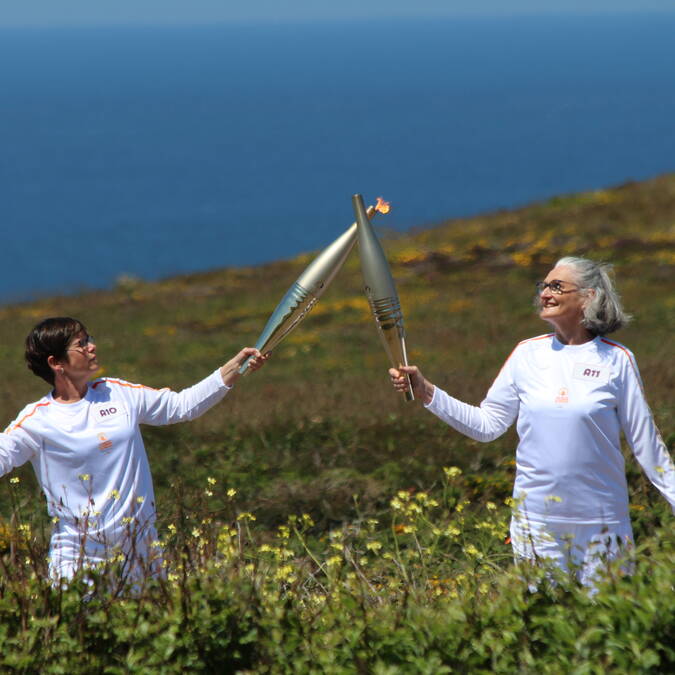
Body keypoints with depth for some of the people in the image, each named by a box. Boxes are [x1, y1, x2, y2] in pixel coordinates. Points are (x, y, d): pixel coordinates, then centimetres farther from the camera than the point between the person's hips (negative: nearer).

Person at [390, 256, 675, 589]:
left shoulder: (616, 360, -3)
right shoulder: (528, 354, 3)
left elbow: (645, 441, 2)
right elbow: (487, 424, 5)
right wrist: (427, 393, -3)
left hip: (601, 521, -2)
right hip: (536, 518, 2)